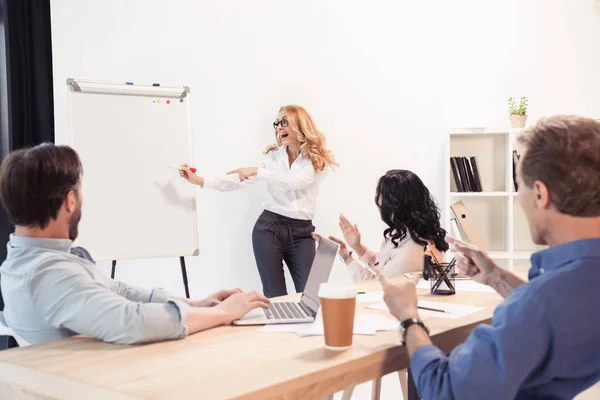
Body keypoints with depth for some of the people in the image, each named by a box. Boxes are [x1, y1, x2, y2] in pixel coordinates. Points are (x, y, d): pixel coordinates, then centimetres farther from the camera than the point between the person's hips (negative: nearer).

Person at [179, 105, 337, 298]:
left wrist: (257, 171, -22)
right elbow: (241, 180, 4)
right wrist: (199, 180, -4)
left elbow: (296, 181, -18)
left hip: (302, 232, -1)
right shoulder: (273, 156, 9)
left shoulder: (318, 159, 1)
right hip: (269, 227, 2)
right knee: (275, 297, 2)